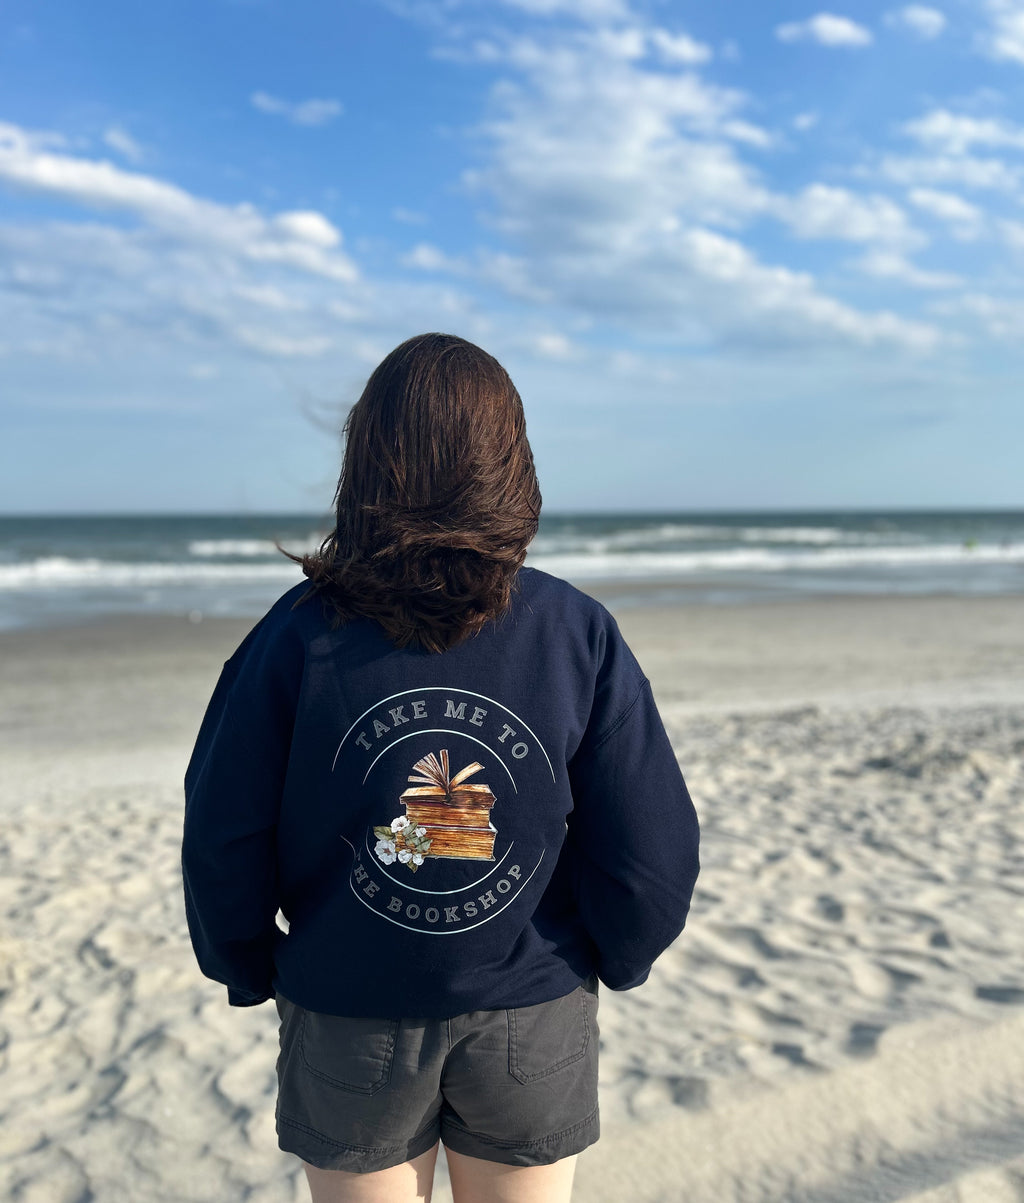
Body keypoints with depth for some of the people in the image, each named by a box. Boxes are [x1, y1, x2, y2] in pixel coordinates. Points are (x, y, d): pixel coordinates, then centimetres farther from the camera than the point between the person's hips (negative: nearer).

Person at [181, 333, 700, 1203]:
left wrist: (251, 971, 9)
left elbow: (224, 843, -9)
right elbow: (654, 851, -11)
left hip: (348, 1022, 0)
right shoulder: (581, 635, -14)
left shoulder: (298, 635, -15)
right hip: (535, 1017, 1)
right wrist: (616, 961, 9)